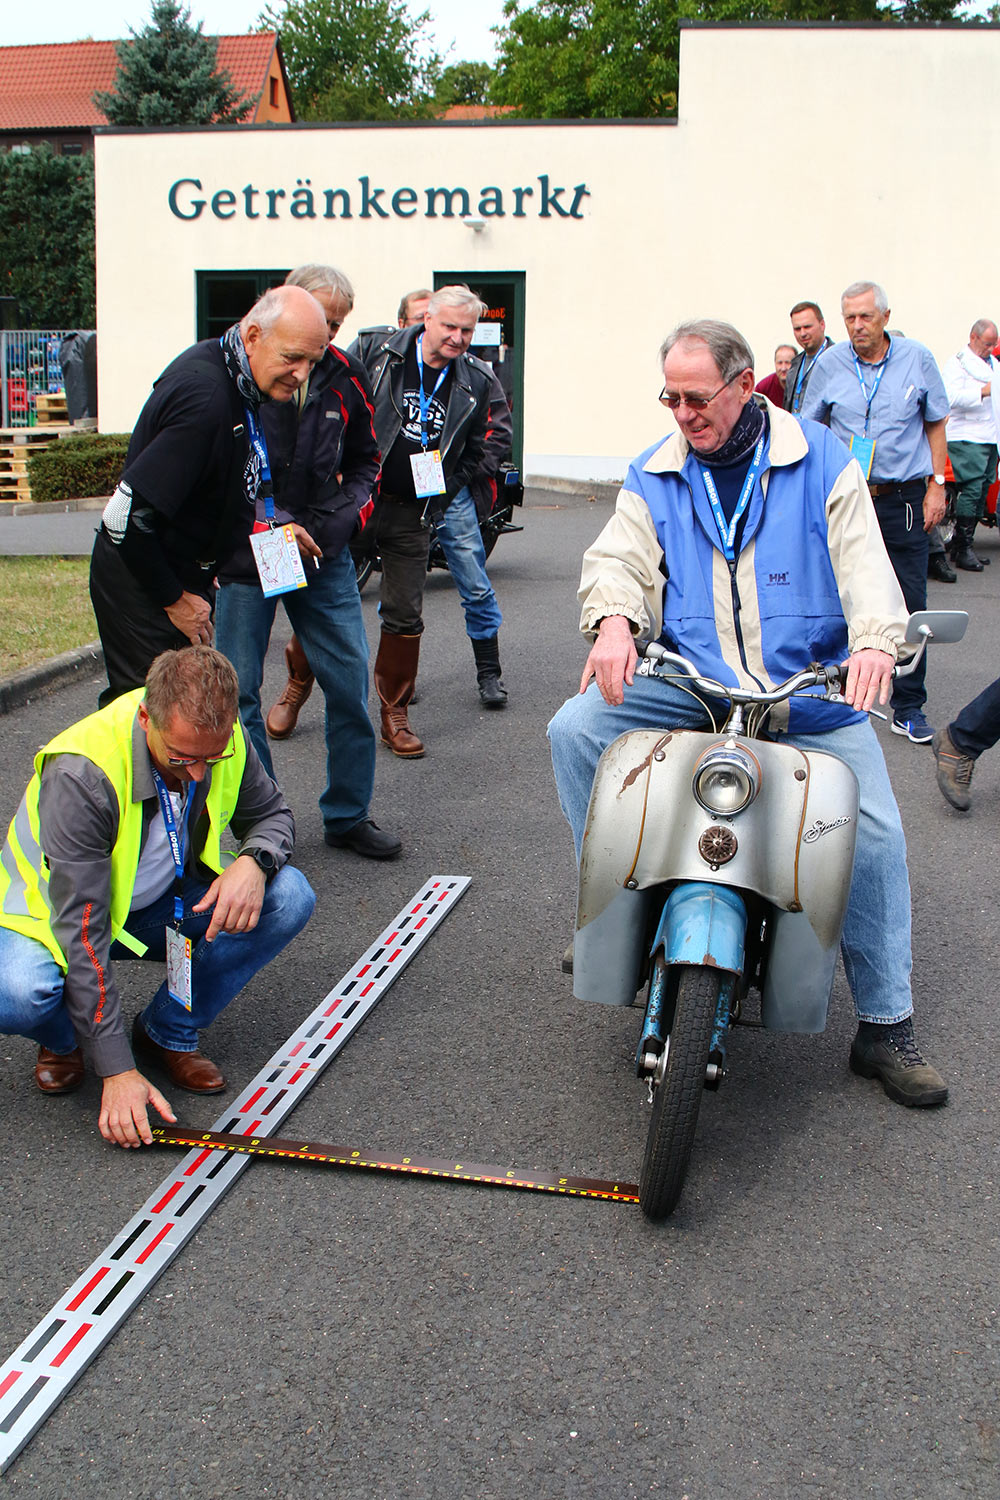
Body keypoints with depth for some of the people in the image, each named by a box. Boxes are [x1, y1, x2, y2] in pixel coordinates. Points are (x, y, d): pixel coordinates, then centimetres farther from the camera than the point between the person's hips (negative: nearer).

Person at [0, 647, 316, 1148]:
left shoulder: (224, 739, -19)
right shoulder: (80, 774, -35)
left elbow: (271, 813, 2)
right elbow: (81, 930, -34)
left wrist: (254, 861, -25)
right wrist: (117, 1071, -35)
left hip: (162, 906, 5)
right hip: (58, 913, -4)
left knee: (289, 898, -19)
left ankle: (168, 1033, -2)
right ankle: (65, 1040, 2)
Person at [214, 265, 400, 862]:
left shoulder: (346, 377, 6)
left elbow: (365, 465, 18)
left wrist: (336, 522, 0)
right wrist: (269, 522, -14)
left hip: (324, 551, 3)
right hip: (245, 552, -3)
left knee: (351, 684, 3)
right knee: (237, 692, -1)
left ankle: (349, 814, 19)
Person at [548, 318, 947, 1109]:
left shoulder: (823, 459, 0)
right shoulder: (654, 475, 7)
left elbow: (865, 561, -8)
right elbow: (619, 558, -4)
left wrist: (875, 639, -29)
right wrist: (614, 620, -29)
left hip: (811, 689, -1)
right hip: (691, 681, 2)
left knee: (875, 834, -10)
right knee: (575, 729, -18)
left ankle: (887, 1029, 6)